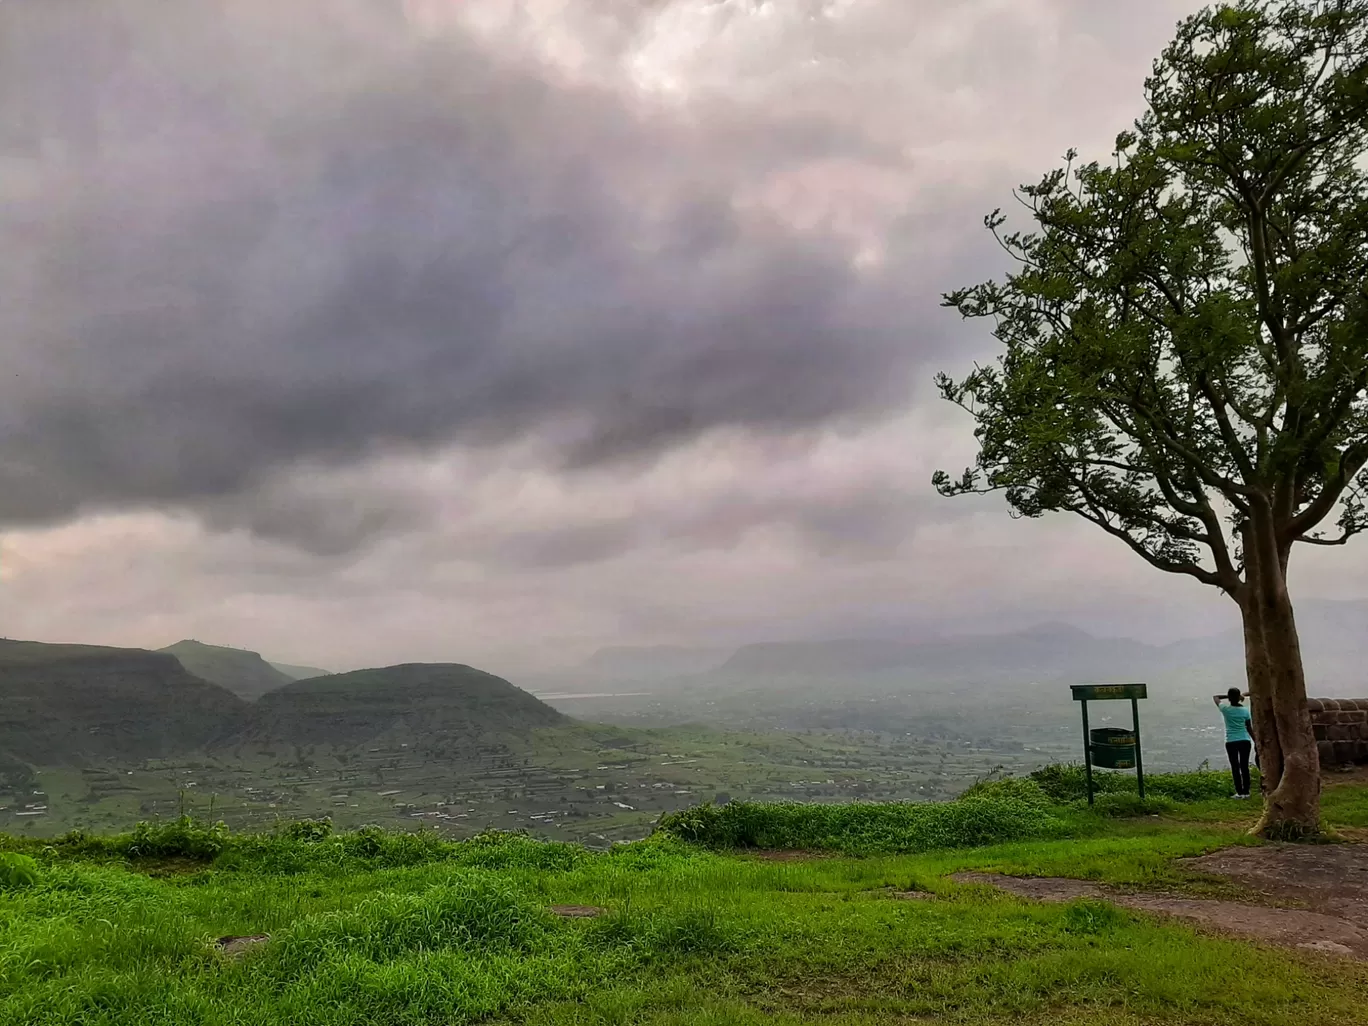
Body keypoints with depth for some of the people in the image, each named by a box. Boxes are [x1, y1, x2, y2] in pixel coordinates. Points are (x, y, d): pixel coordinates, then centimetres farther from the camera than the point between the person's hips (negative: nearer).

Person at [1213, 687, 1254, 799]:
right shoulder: (1245, 710, 1)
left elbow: (1215, 697, 12)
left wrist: (1228, 696, 6)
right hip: (1245, 741, 2)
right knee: (1245, 766, 8)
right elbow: (1249, 728, 5)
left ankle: (1239, 792, 1)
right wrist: (1255, 741, 14)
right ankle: (1246, 791, 10)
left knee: (1235, 767, 3)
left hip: (1231, 742, -2)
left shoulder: (1225, 709, -4)